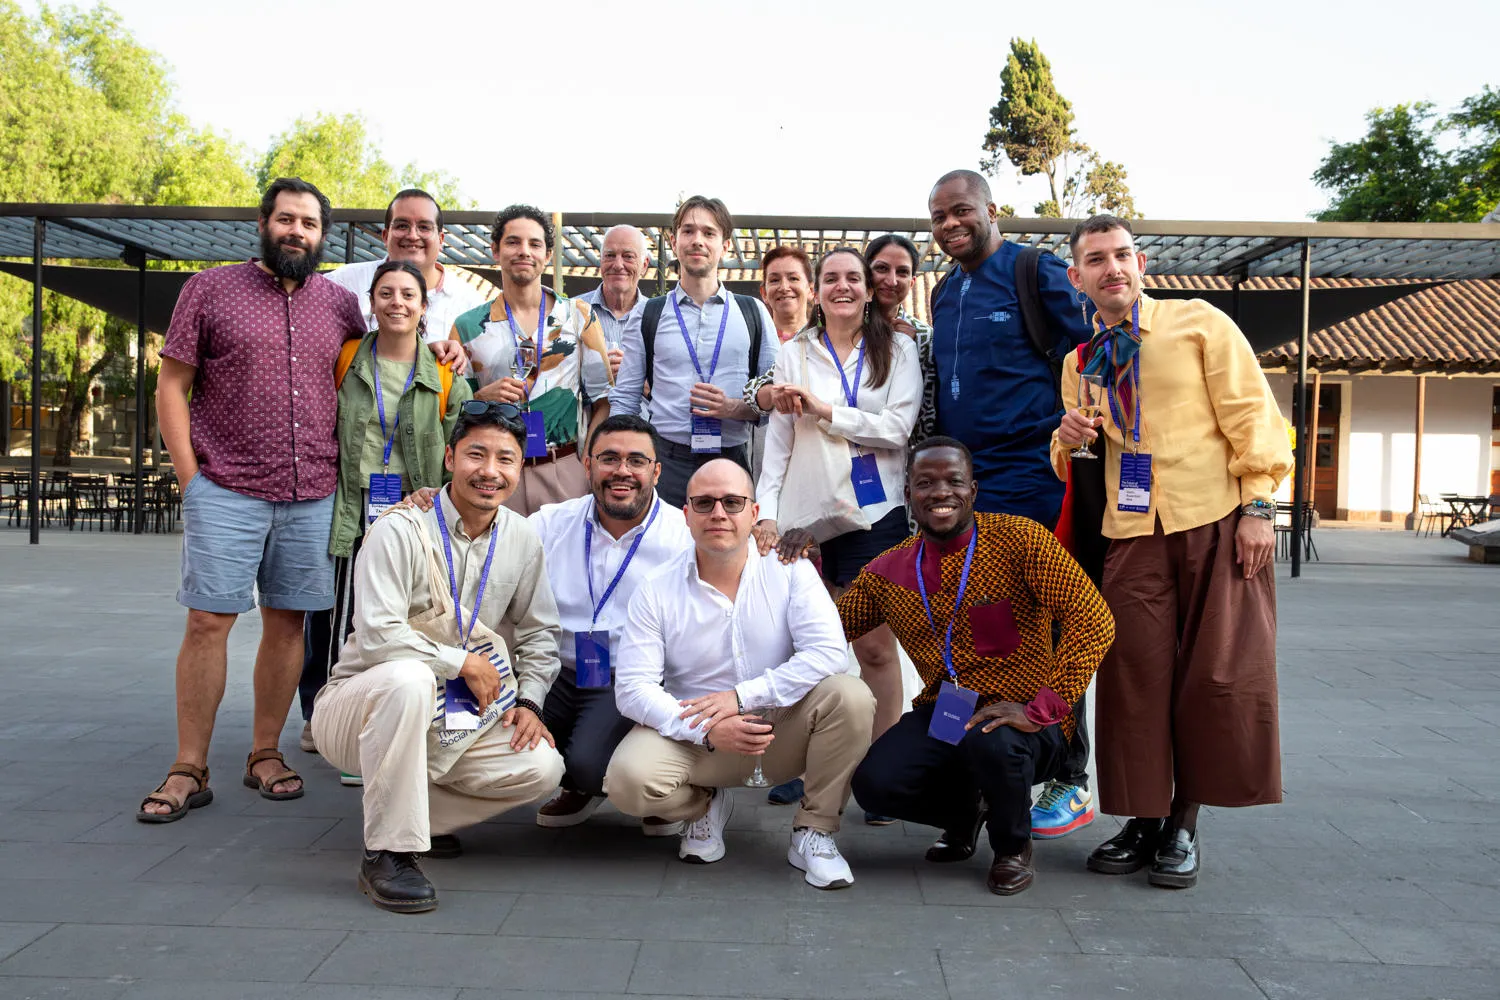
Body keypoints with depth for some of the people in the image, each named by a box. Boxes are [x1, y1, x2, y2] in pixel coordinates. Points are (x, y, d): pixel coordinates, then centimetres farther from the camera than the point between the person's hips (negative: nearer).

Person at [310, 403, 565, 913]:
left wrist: (528, 700, -2)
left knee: (542, 767, -17)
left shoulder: (521, 538, 2)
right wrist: (465, 663, -19)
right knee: (407, 678, -40)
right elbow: (377, 637, -26)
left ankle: (420, 815, 6)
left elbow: (539, 632, 13)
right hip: (359, 710, -5)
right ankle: (387, 852, -26)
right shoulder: (401, 530, -17)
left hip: (447, 718, 5)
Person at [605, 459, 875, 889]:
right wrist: (706, 730, -26)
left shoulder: (789, 569, -6)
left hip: (783, 728, 0)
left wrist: (741, 696, -25)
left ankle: (813, 830, -6)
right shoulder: (657, 591, -5)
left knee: (850, 696, -28)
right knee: (627, 779, -27)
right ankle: (705, 805, 10)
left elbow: (827, 652, -18)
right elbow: (632, 688, -10)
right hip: (695, 738, 0)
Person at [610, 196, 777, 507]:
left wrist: (735, 408, -9)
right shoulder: (647, 315, 9)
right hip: (665, 462, 0)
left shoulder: (754, 313, 10)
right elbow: (624, 400, 9)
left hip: (733, 462, 1)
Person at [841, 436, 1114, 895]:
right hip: (941, 716, 4)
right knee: (874, 782, -20)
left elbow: (1094, 620, -18)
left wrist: (1040, 709, -24)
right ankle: (965, 810, 16)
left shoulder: (1020, 539, -11)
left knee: (992, 742, -36)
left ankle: (1014, 845, 1)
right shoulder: (886, 573, 3)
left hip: (1025, 724, -4)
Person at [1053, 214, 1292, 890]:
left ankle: (1183, 825, 13)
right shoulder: (1080, 362, 15)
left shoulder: (1200, 324, 4)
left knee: (1218, 673, -3)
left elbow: (1251, 414, 0)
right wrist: (1069, 440, -1)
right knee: (1134, 673, -2)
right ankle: (1145, 818, 13)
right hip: (1133, 531, 3)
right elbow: (1070, 458, 23)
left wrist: (1258, 507, -8)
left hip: (1217, 523, -3)